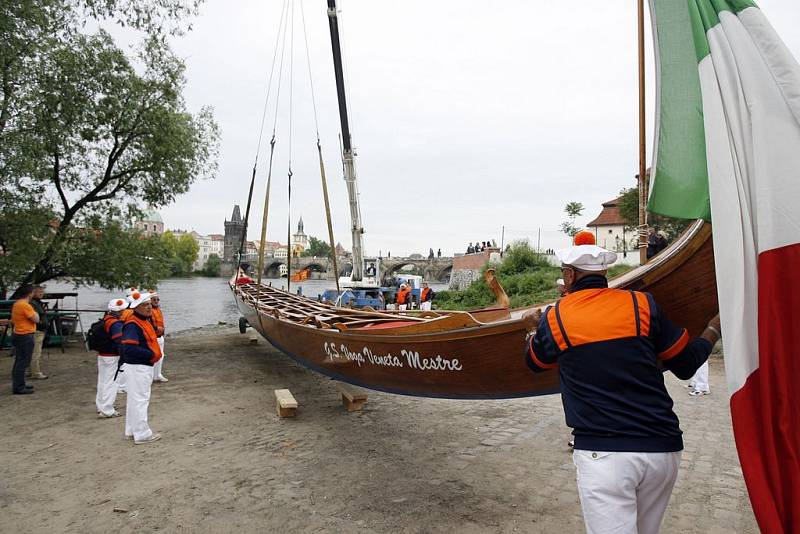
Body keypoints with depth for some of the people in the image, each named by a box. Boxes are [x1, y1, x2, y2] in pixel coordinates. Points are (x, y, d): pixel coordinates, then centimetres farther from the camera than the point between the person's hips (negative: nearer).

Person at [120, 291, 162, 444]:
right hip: (137, 367, -11)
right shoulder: (132, 325, -20)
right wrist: (151, 354, -21)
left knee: (134, 399, 19)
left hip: (144, 366, 11)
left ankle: (131, 431, 33)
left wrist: (154, 354, 5)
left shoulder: (145, 321, 12)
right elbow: (129, 348, -29)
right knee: (140, 400, -2)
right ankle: (142, 434, 8)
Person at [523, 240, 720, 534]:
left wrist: (535, 326, 39)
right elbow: (686, 364, 11)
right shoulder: (643, 304, 2)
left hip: (603, 453, -4)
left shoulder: (554, 318, -2)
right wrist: (713, 330, 31)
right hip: (663, 448, 4)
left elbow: (534, 362, 18)